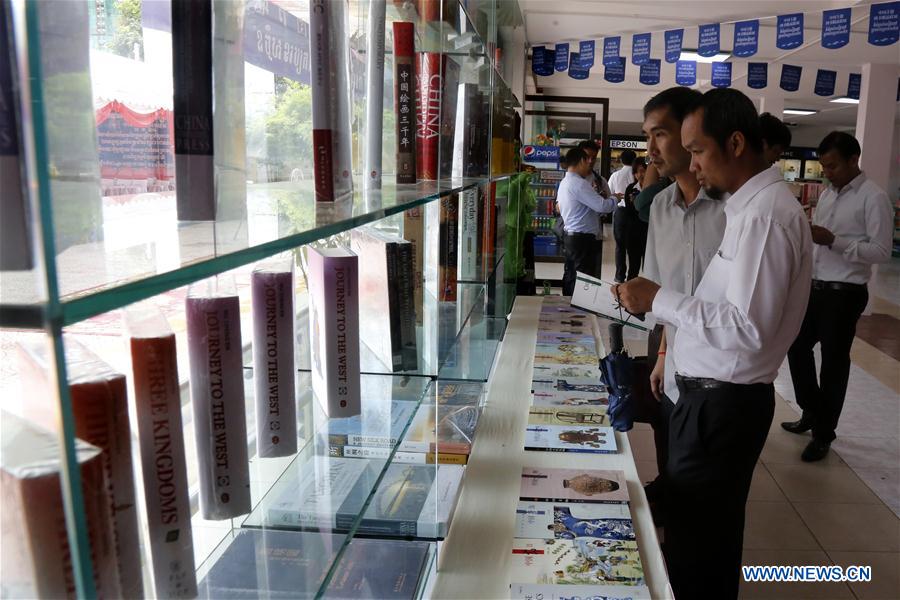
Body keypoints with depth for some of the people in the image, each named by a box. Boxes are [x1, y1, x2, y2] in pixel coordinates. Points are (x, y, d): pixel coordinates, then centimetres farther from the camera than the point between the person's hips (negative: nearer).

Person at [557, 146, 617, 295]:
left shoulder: (564, 183, 13)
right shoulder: (579, 183, -17)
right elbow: (602, 205, -22)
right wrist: (615, 199, -1)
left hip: (570, 236, 10)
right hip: (583, 238, -10)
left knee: (570, 276, 14)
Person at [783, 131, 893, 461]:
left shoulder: (874, 198, -12)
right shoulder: (827, 195, 12)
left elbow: (881, 251, -18)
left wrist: (833, 240, -25)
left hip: (845, 293, -8)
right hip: (816, 287, 8)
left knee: (833, 362, 4)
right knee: (797, 347, 16)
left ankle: (824, 433, 21)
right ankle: (812, 412, 37)